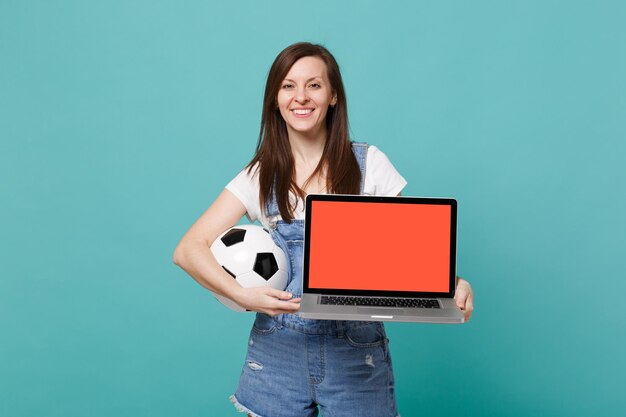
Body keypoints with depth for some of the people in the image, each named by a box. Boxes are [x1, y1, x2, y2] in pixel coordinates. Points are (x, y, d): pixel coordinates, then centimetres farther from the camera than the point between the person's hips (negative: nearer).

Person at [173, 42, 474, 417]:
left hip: (357, 348, -1)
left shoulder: (369, 164, -1)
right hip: (279, 349, 1)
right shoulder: (260, 177, 1)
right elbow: (188, 250, -5)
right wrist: (242, 295, -22)